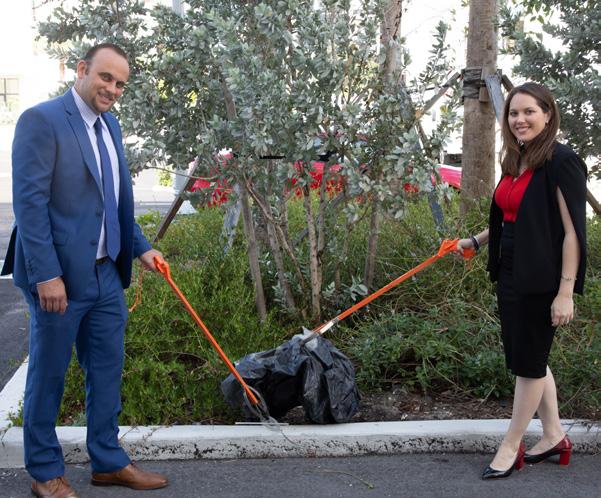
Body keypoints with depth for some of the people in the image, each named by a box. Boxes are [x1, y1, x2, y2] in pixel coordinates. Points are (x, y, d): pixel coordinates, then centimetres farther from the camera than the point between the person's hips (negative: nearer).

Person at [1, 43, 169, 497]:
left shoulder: (110, 125, 13)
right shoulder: (41, 120, -12)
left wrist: (140, 247, 15)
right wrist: (46, 274, -21)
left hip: (106, 273, 8)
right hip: (60, 276, -7)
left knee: (107, 370, 14)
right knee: (48, 375, 7)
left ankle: (108, 461, 28)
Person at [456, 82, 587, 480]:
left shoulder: (561, 161, -15)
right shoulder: (516, 162, 10)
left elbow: (573, 231, -18)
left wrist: (566, 292, -20)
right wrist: (475, 241, 26)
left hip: (540, 279, -8)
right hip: (511, 273, 8)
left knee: (528, 361, 4)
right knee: (529, 357, 16)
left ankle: (511, 447, 17)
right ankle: (554, 435, 31)